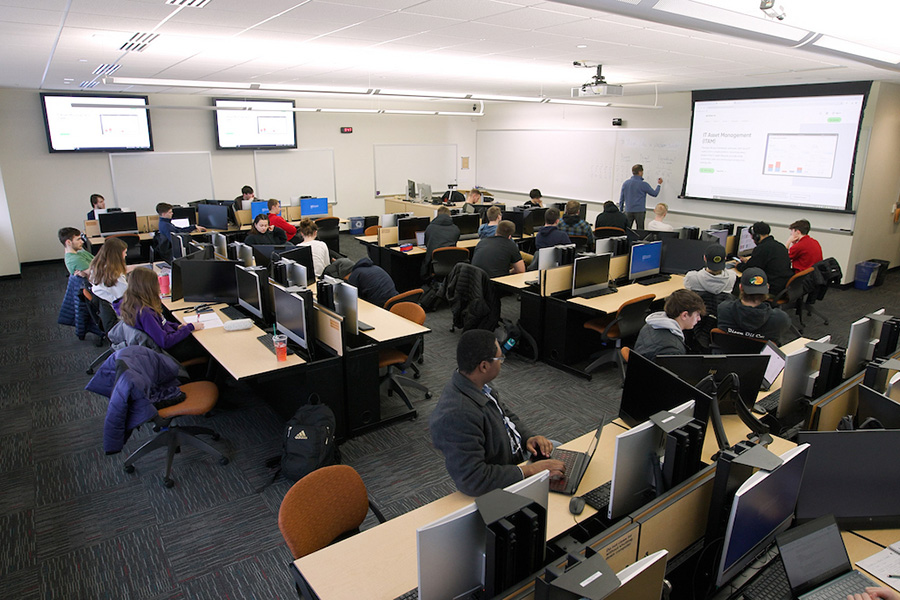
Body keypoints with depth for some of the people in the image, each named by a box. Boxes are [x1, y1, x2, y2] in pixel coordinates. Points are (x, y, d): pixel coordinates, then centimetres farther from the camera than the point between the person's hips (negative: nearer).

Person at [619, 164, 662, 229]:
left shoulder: (625, 183, 4)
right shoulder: (643, 184, -7)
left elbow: (621, 199, 8)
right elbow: (655, 194, 5)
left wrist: (621, 211, 17)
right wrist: (659, 184, 22)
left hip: (628, 211, 4)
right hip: (639, 211, -4)